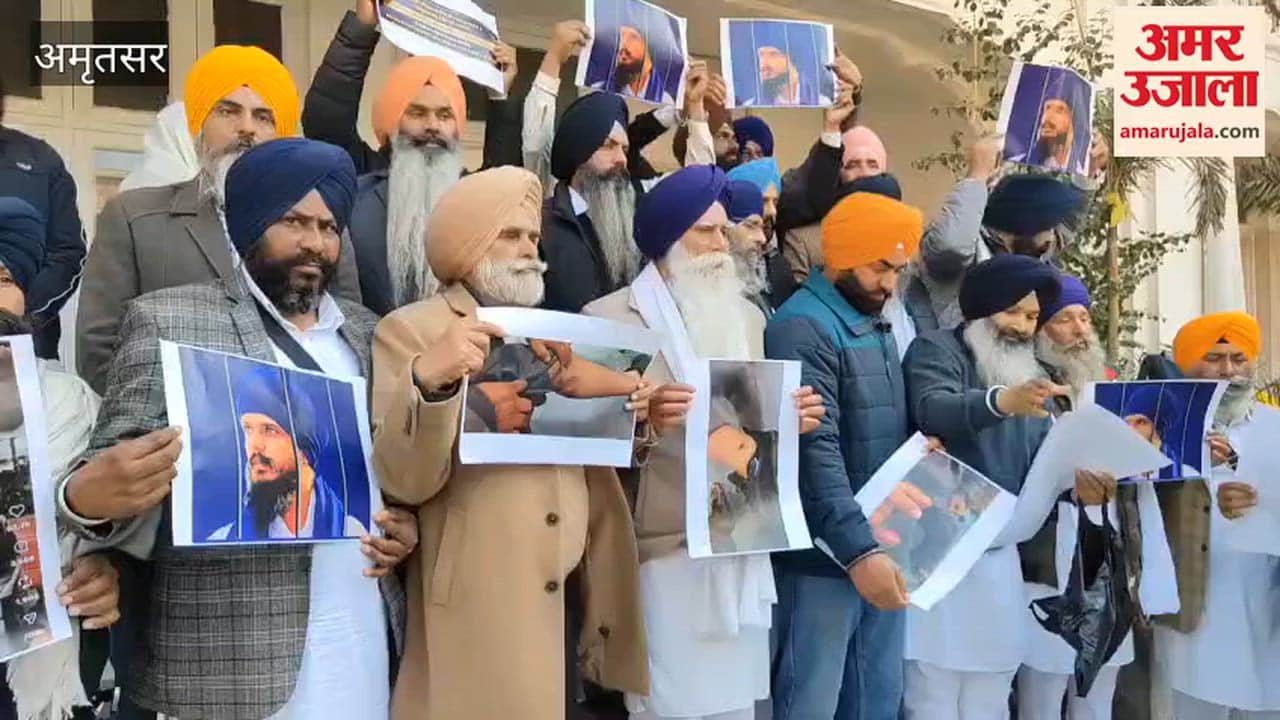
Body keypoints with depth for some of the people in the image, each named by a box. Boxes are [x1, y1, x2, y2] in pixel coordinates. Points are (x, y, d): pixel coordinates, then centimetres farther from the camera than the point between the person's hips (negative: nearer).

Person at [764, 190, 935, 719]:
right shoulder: (803, 327, -15)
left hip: (883, 548, 9)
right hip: (827, 557, -8)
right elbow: (815, 451, -23)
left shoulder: (877, 324, 14)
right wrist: (857, 550, -27)